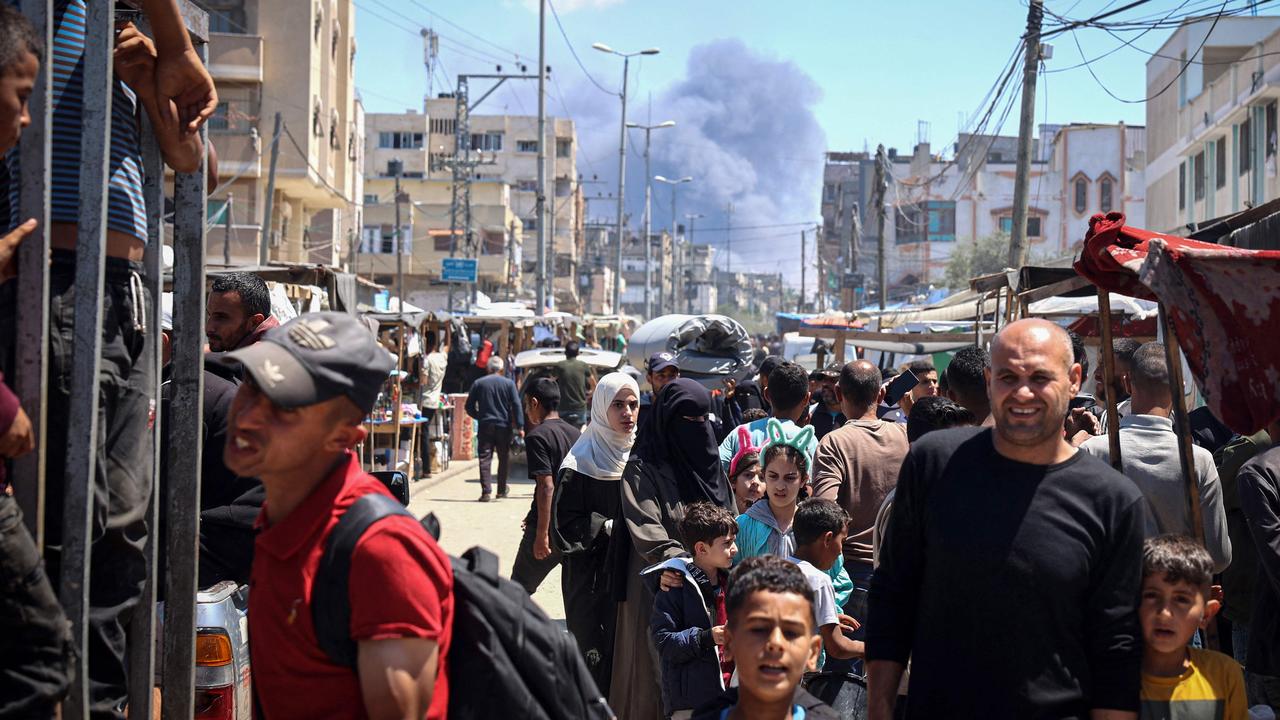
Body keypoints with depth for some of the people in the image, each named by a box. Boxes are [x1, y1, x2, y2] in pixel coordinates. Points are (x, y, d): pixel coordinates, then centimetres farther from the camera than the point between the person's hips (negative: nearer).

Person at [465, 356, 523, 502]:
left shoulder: (478, 383, 3)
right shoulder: (509, 384, 0)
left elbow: (469, 407, 5)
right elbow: (517, 405, -6)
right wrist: (519, 425, -6)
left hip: (485, 426, 0)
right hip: (504, 426, 0)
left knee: (485, 459, -1)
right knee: (503, 459, 13)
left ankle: (486, 492, -11)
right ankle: (502, 490, 20)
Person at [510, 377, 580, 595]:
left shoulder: (537, 436, -11)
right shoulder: (576, 434, 12)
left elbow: (546, 486, -19)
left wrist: (542, 534, -19)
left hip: (550, 527, -7)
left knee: (518, 590, 7)